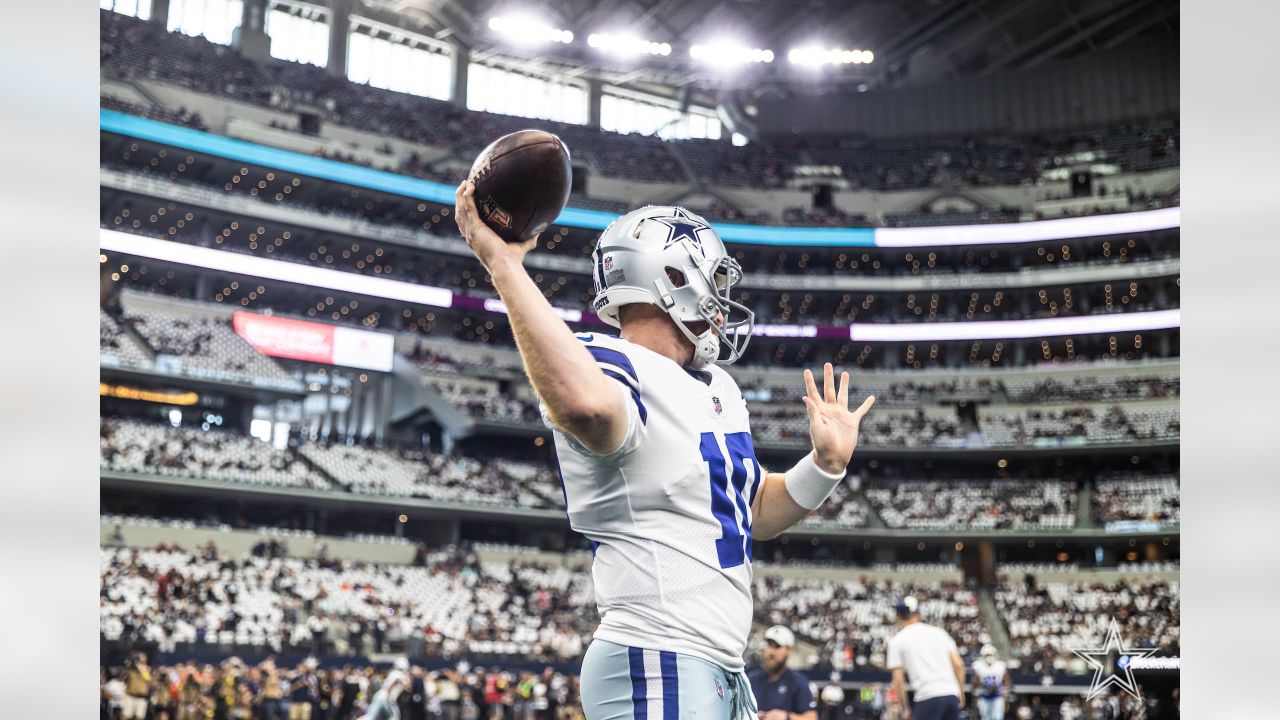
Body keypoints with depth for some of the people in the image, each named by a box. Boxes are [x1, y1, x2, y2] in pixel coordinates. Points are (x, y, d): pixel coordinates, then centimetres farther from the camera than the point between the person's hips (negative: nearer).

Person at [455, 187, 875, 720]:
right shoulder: (613, 368, -14)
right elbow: (587, 404, -41)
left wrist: (826, 463, 10)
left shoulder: (717, 388, 16)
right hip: (657, 674, -10)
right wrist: (505, 266, -37)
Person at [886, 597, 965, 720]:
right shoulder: (939, 632, 16)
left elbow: (898, 680, -1)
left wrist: (905, 708, 7)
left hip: (927, 698, -4)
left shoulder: (896, 641, 5)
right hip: (952, 695, 4)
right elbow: (958, 664, 8)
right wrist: (961, 693, 14)